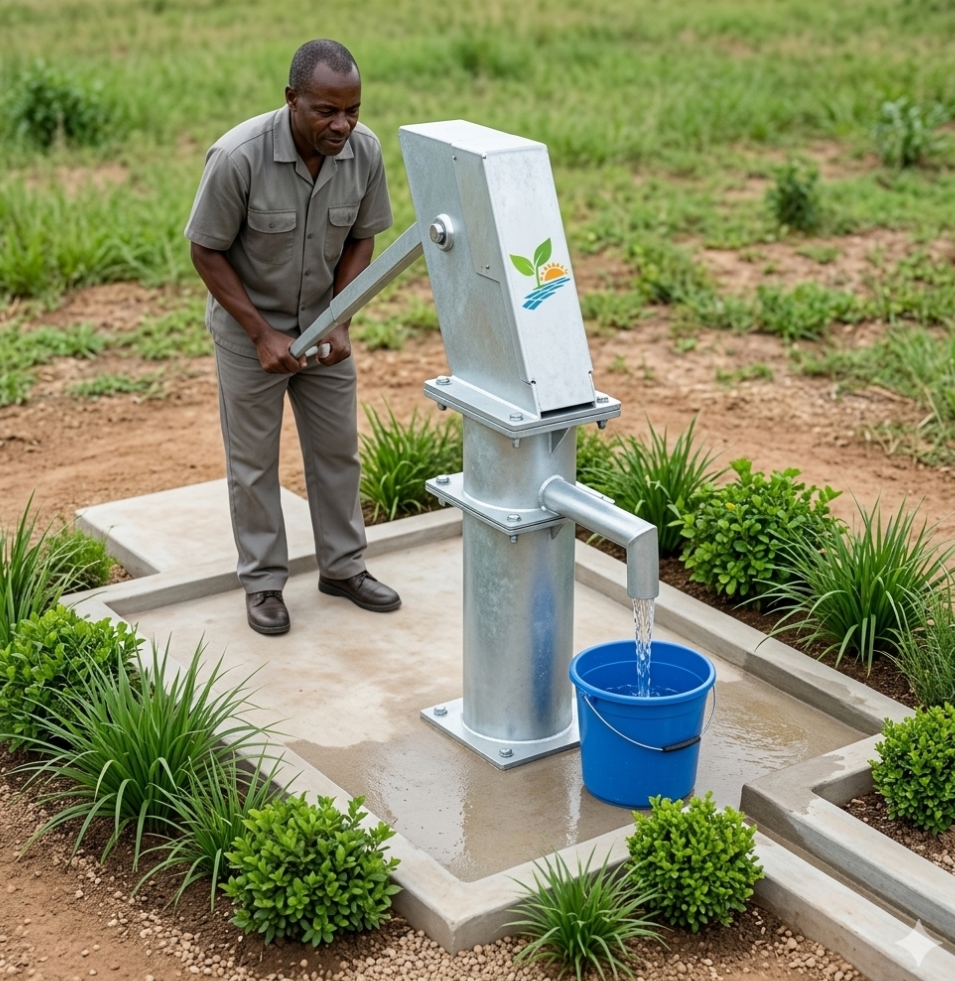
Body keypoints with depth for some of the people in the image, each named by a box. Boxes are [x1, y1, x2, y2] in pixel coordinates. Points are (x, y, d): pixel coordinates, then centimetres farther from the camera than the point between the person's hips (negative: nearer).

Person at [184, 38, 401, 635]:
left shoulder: (365, 151, -17)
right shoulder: (239, 156, -30)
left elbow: (361, 240, -2)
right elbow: (207, 251, -18)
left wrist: (340, 321, -14)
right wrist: (262, 334, -20)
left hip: (323, 322, 4)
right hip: (249, 324, -4)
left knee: (338, 448, 12)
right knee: (254, 460, 6)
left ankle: (343, 567, 29)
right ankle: (264, 581, 20)